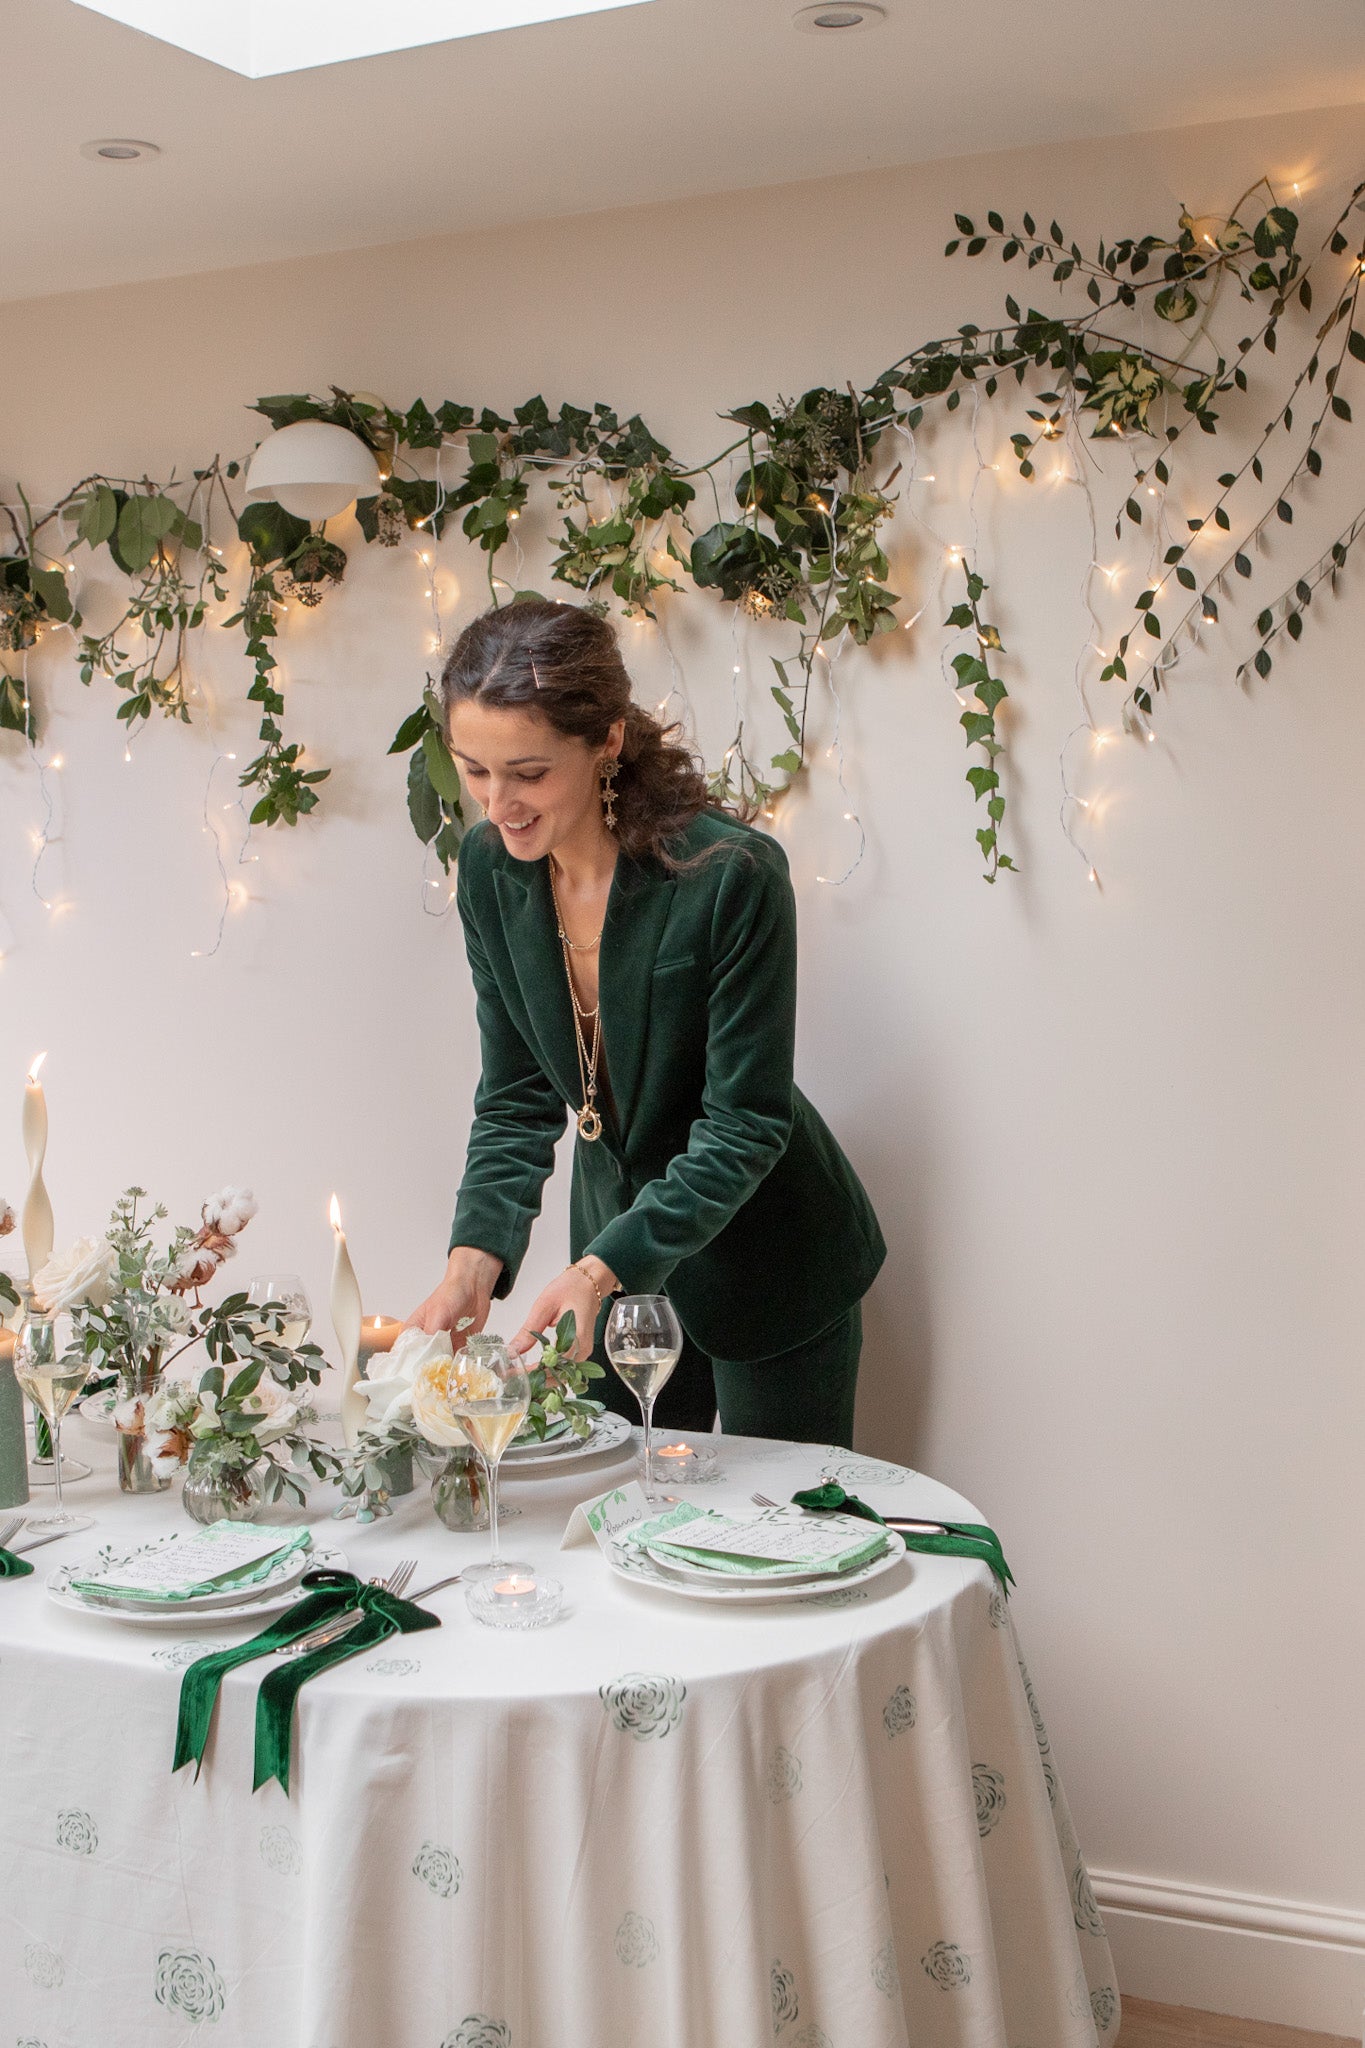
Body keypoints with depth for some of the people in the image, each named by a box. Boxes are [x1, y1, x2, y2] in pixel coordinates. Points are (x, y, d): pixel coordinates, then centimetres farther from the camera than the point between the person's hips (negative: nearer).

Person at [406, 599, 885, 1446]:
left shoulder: (731, 874, -27)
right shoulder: (490, 868, -9)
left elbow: (746, 1124, -23)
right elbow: (517, 1097, -3)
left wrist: (602, 1268, -32)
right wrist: (475, 1260, -18)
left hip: (768, 1268, -5)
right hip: (617, 1257, 5)